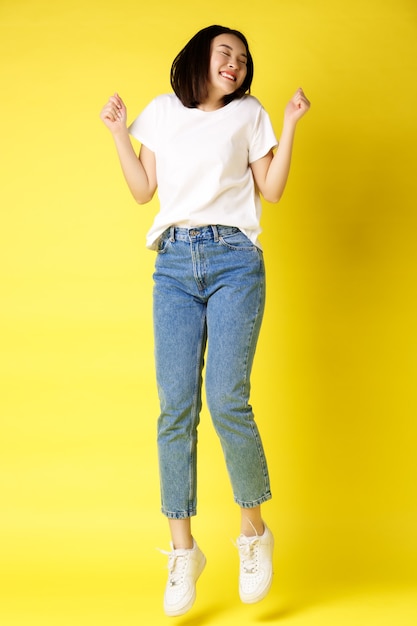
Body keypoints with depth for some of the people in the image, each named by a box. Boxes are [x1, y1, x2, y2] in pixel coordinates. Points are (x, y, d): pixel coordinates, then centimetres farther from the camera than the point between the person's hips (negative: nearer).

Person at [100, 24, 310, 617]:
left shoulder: (249, 114, 14)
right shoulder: (162, 111, 18)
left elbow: (272, 190, 9)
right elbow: (143, 190, 16)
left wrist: (290, 124, 4)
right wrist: (119, 133, 11)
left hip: (233, 260, -2)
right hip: (174, 264, 2)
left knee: (226, 398, -16)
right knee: (176, 407, -6)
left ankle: (255, 530, 5)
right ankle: (183, 551, 4)